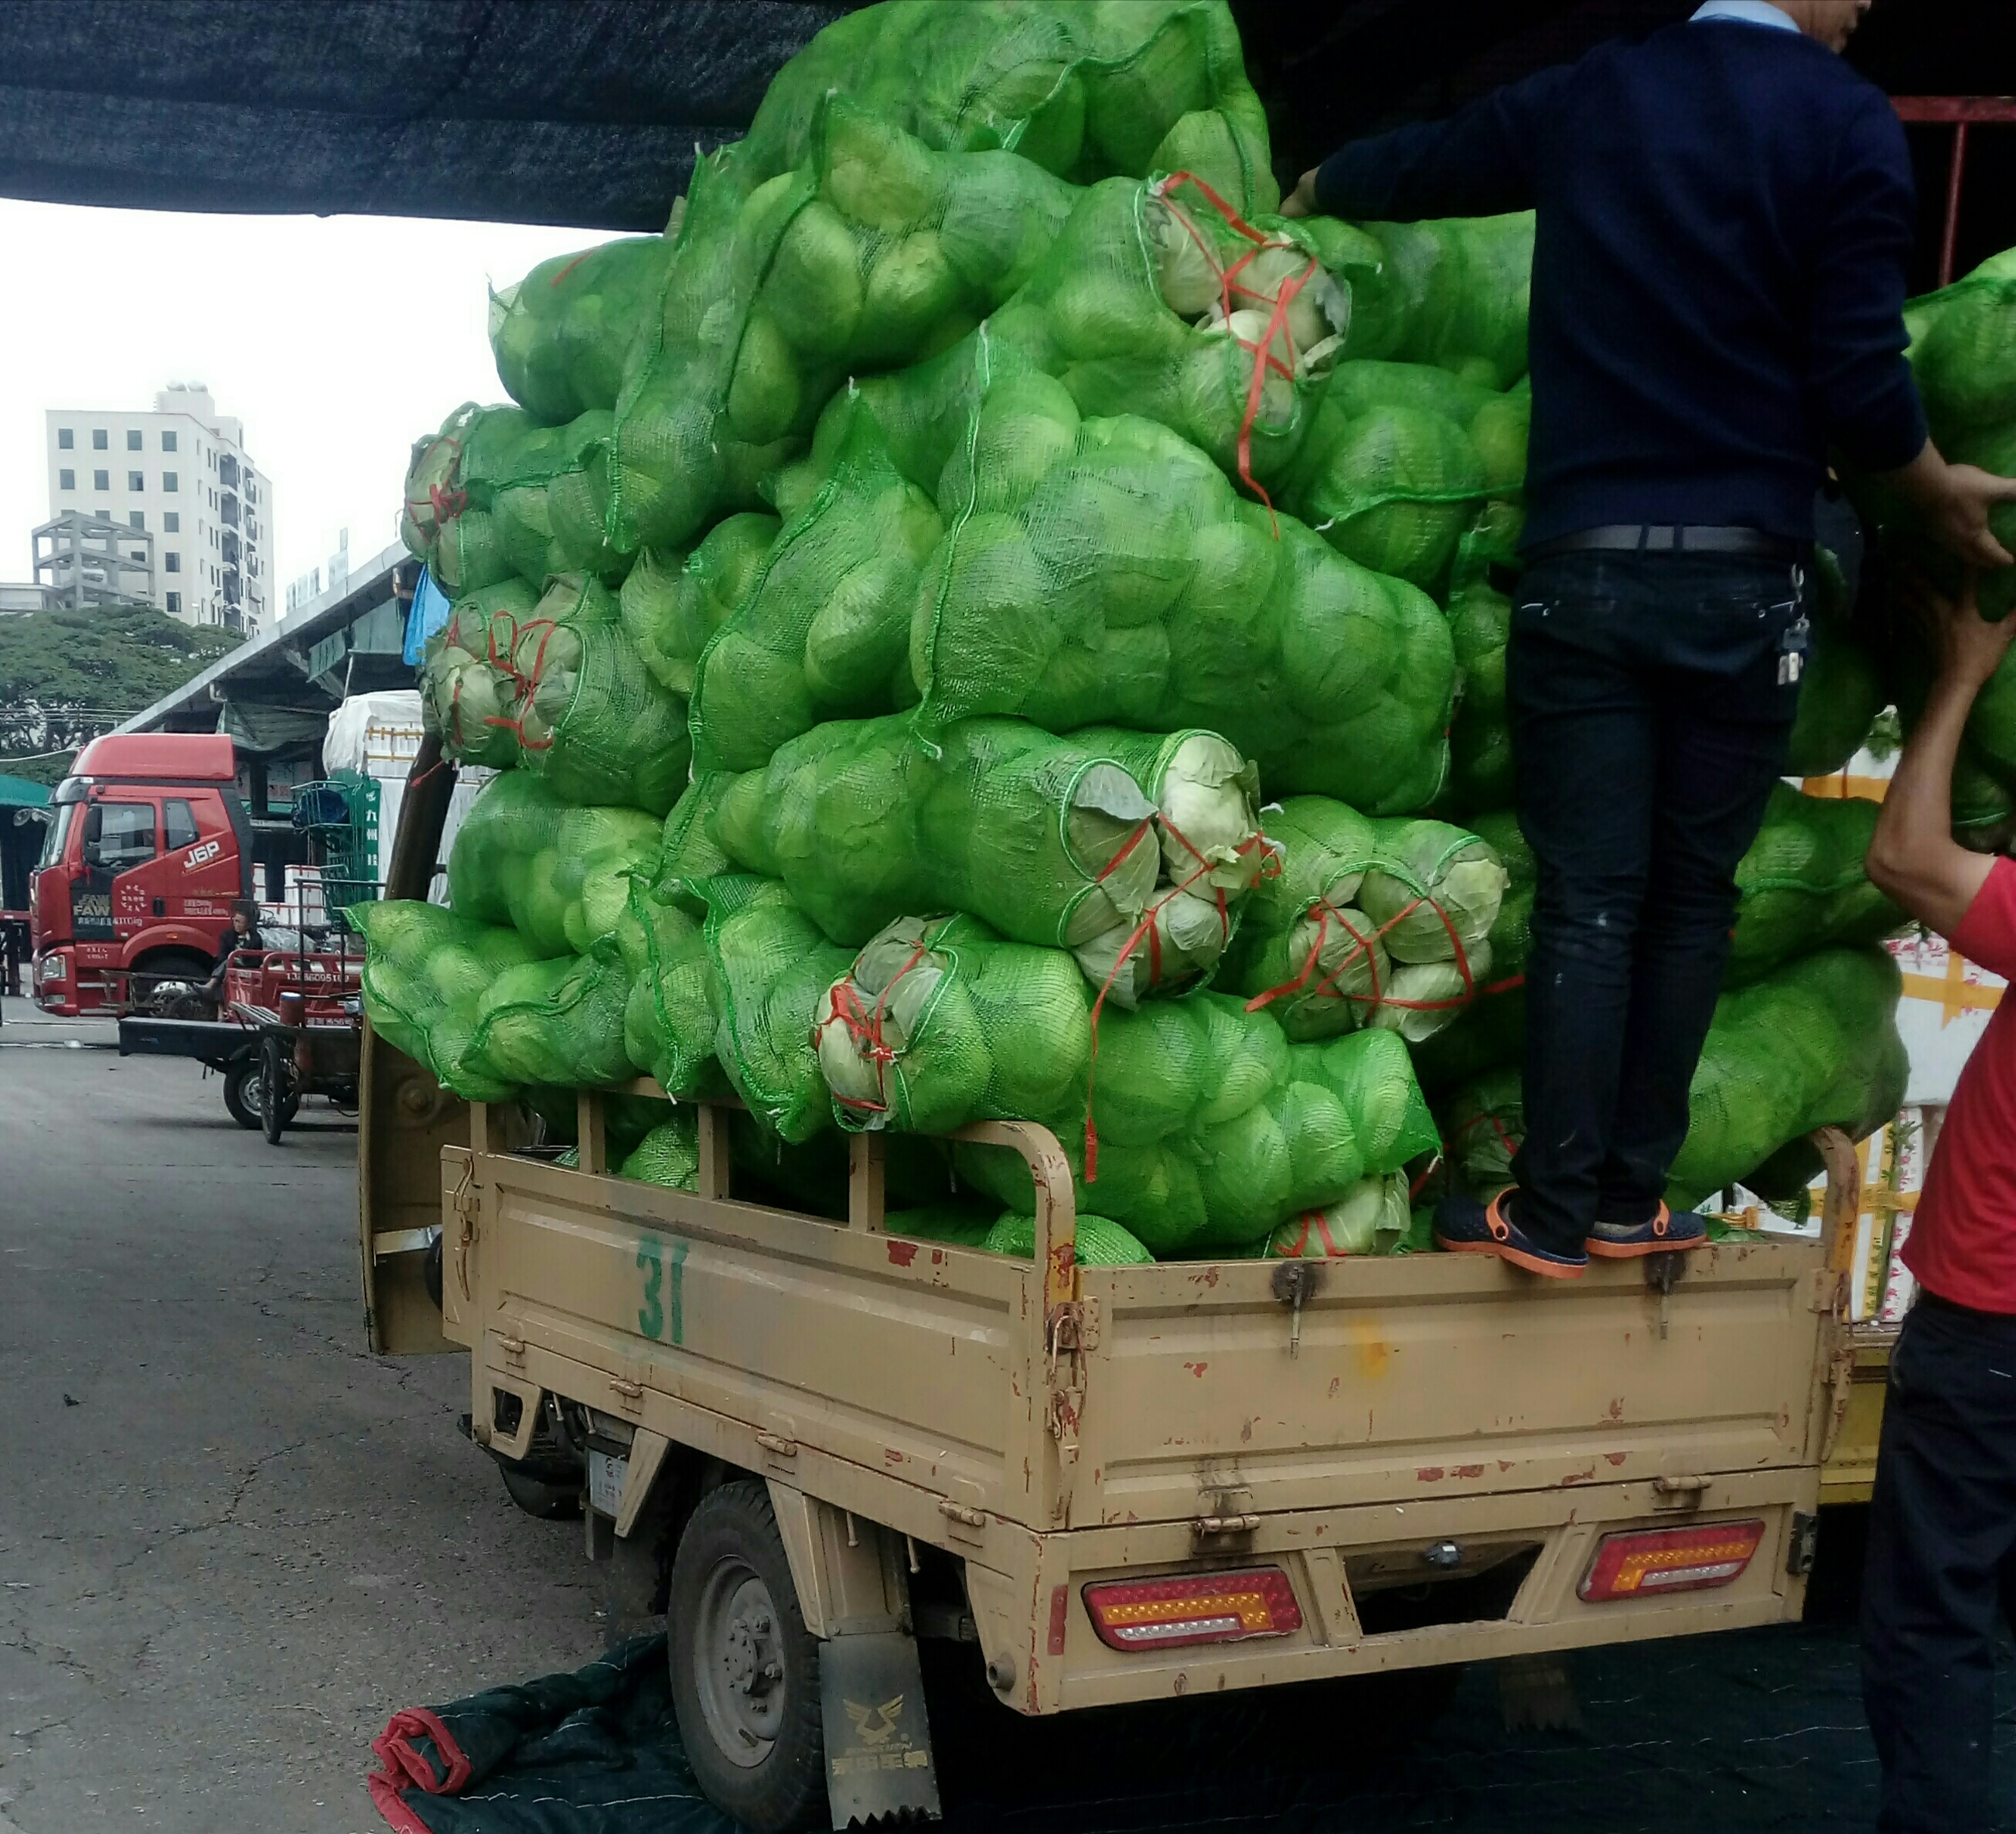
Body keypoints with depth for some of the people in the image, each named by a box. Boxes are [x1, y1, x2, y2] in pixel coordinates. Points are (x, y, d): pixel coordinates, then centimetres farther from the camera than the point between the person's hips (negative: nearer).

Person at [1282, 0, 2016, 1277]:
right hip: (1743, 579, -2)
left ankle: (1553, 1212, 3)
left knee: (1588, 904, 3)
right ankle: (1629, 1202, 15)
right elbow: (1856, 371, -6)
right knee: (1693, 897, 10)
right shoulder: (1850, 121, -1)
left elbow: (1417, 164, 24)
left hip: (1586, 570, 2)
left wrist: (1317, 190, 46)